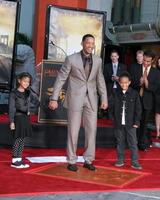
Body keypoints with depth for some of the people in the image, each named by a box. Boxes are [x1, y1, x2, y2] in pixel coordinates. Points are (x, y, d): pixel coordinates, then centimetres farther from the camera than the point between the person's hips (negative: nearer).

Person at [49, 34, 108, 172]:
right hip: (75, 98, -3)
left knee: (92, 130, 4)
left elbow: (100, 80, 11)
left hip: (91, 99, 4)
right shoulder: (71, 59, -7)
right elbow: (61, 79, -5)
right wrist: (54, 98, -8)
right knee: (73, 130, 2)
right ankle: (72, 161, 14)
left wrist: (104, 98, 5)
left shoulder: (98, 60, 5)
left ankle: (88, 160, 17)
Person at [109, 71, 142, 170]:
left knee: (133, 143, 0)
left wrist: (136, 122, -5)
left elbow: (138, 109, -1)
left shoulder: (134, 93, -3)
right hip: (119, 123, 2)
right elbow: (111, 105, 2)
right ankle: (120, 160, 24)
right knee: (120, 142, 12)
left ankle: (135, 162, 7)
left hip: (131, 123, -2)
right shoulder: (116, 94, 3)